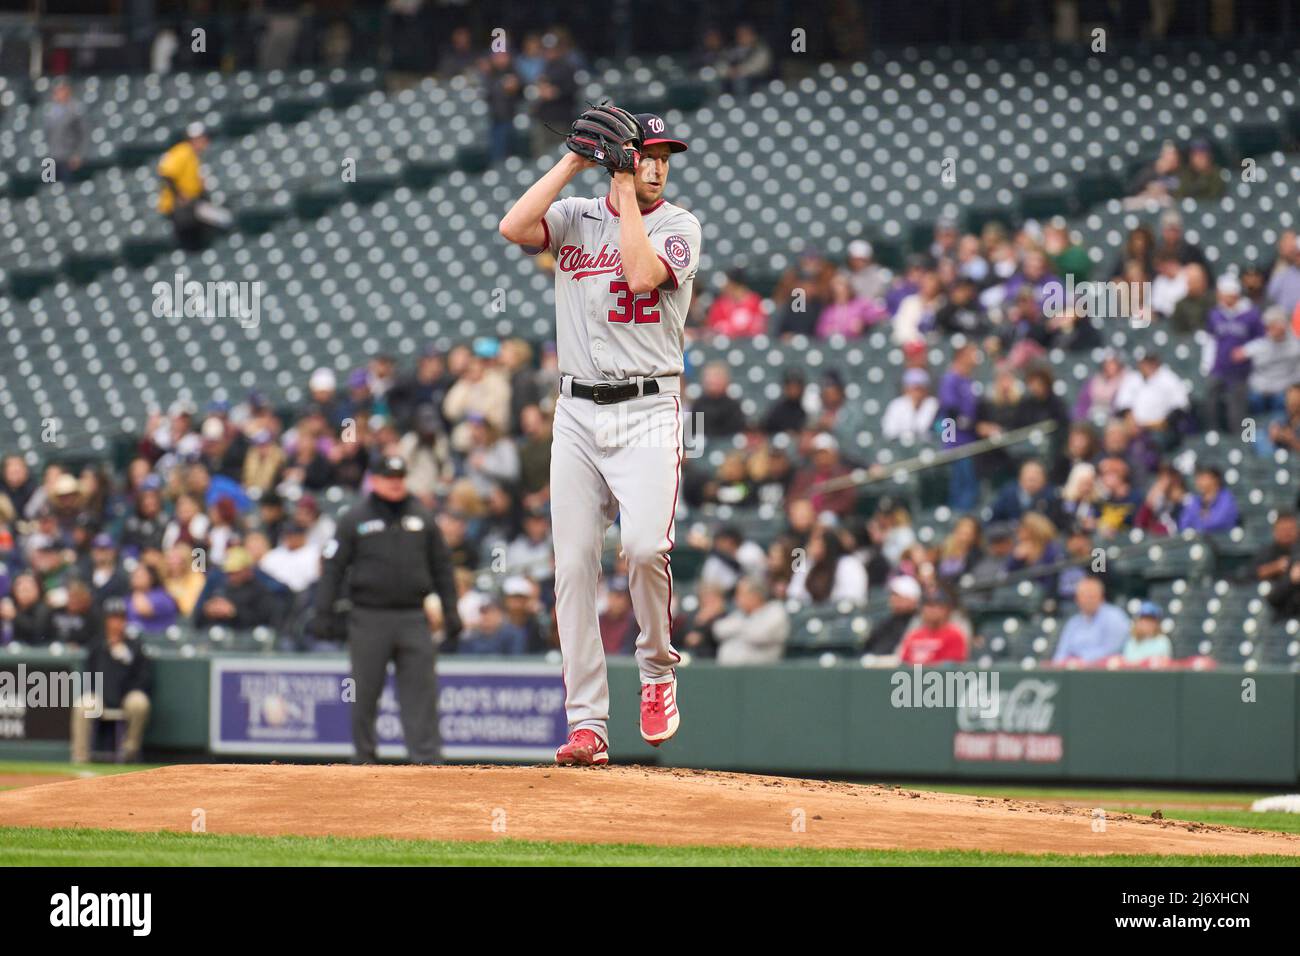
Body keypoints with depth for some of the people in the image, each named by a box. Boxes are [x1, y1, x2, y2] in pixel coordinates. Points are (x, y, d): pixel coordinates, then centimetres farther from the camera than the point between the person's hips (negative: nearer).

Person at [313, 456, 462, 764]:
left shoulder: (422, 518, 12)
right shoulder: (355, 519, 3)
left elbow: (442, 566, 15)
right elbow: (333, 568, 2)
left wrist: (451, 613, 10)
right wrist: (324, 614, -5)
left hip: (413, 619, 2)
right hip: (369, 619, -2)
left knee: (421, 693, -5)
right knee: (365, 693, 3)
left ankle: (426, 760, -8)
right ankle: (363, 757, 14)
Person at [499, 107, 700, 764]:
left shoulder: (678, 225, 3)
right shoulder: (576, 218, 11)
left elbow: (641, 273, -16)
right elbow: (513, 227, -8)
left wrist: (626, 192, -9)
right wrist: (574, 161, -4)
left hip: (648, 410, -3)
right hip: (577, 410, 3)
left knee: (644, 544, -23)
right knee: (573, 565, -2)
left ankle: (658, 667, 5)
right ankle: (587, 725, 1)